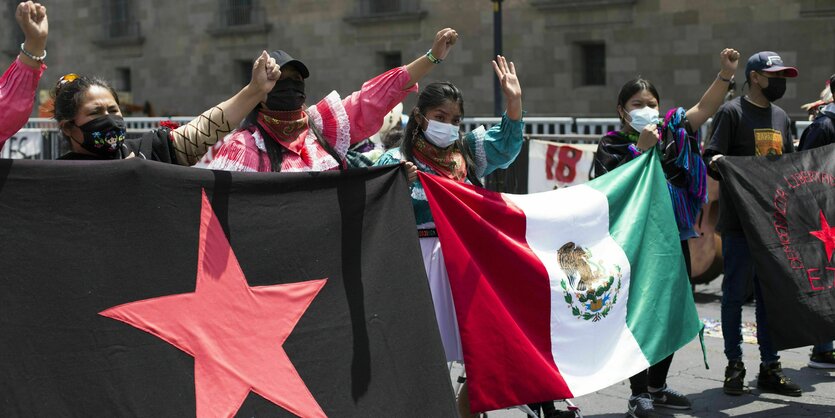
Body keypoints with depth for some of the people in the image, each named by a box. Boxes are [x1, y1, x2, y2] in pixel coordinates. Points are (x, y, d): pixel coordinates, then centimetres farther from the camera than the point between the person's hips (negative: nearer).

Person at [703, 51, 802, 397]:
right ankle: (734, 365, 7)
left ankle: (770, 366, 15)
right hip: (739, 221, -6)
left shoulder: (781, 117, 17)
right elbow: (711, 158, -10)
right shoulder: (732, 112, -3)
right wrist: (715, 162, -30)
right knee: (736, 293, -1)